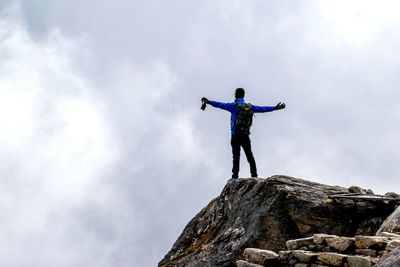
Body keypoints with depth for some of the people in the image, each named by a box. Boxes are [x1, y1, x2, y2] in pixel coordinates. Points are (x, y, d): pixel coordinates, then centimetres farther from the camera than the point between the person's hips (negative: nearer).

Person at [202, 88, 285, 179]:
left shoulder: (234, 106, -5)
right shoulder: (250, 106, 8)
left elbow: (221, 105, -18)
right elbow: (262, 109, 16)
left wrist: (209, 102, -24)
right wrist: (275, 108, 28)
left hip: (235, 135, -3)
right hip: (246, 135, 3)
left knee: (236, 156, -3)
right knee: (249, 155, 9)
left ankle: (235, 174, -8)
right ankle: (254, 173, 5)